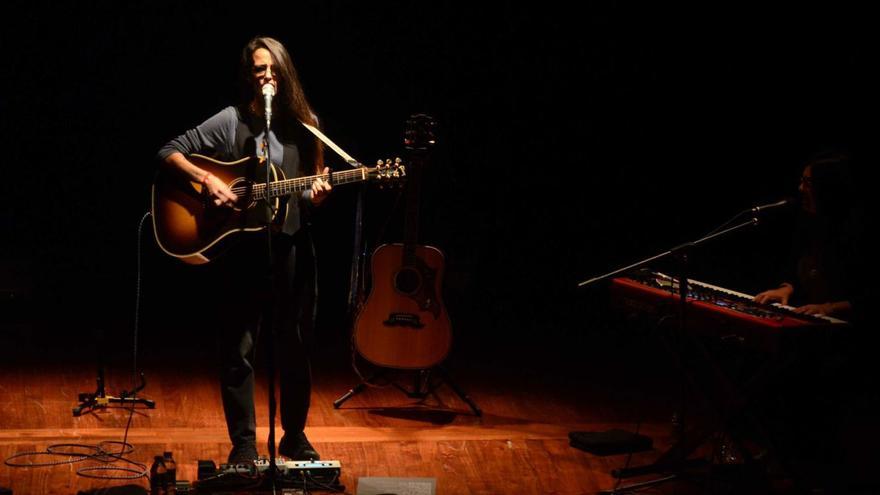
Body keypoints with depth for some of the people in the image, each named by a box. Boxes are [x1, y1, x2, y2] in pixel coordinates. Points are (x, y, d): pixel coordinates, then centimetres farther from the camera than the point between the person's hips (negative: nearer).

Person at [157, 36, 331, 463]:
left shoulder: (304, 123, 5)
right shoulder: (230, 122, -4)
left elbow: (307, 195, 11)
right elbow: (169, 152, -3)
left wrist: (316, 196, -12)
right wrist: (206, 181, -17)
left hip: (290, 246, 3)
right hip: (238, 249, -2)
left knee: (295, 347, 11)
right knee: (238, 351, 2)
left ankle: (294, 436, 27)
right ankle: (243, 443, 14)